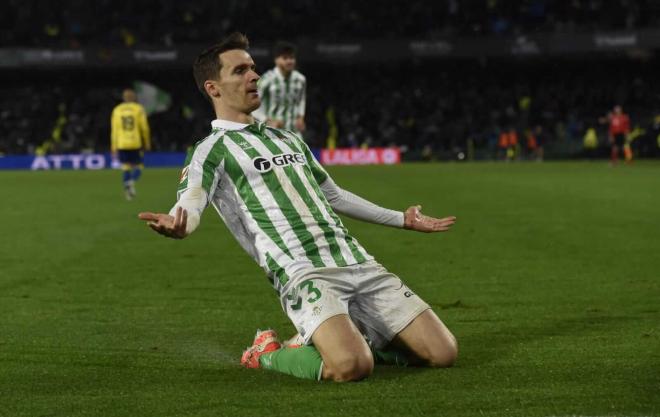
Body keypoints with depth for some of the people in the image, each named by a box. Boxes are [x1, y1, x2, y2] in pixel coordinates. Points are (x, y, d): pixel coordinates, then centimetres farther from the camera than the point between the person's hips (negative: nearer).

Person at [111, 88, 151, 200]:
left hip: (121, 144, 2)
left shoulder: (117, 110, 7)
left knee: (125, 167, 10)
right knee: (138, 166, 5)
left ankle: (127, 186, -4)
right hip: (136, 144, -2)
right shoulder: (139, 109, 0)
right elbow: (144, 128, -2)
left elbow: (114, 130, 6)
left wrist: (114, 148, 9)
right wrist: (147, 143, 10)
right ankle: (132, 181, -23)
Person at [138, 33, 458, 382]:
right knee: (351, 367, -32)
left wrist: (401, 219, 43)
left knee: (442, 353, -3)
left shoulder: (287, 139, 26)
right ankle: (270, 353, -1)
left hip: (359, 263, 7)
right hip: (302, 274, -7)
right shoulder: (213, 150, 4)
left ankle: (352, 336, 19)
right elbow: (190, 203, -14)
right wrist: (177, 226, -39)